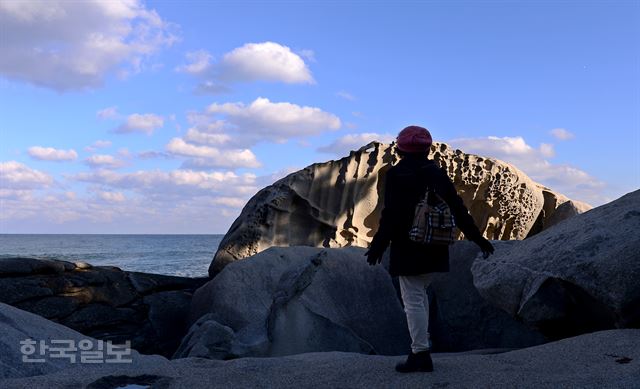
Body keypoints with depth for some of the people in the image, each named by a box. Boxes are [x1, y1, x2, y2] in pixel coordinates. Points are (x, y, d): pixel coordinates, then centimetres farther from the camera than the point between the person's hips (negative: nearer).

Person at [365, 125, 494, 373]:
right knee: (420, 294, 20)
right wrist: (477, 238, 15)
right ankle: (422, 344, 23)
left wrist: (378, 246, -12)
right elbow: (458, 209, 10)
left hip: (408, 249, -7)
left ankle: (420, 355, 0)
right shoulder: (437, 174, 10)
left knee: (413, 300, -2)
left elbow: (391, 214, -16)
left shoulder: (396, 175, -9)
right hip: (435, 249, 7)